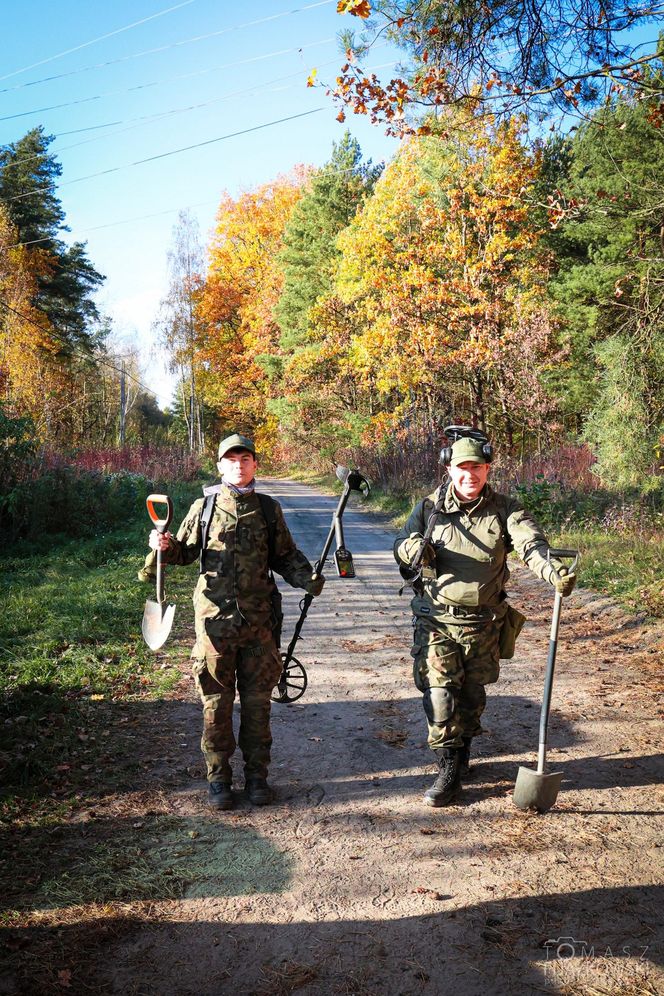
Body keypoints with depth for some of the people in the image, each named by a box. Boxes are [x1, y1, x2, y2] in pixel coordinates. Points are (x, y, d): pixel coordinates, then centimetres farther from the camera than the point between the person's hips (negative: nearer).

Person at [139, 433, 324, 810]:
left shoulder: (269, 509, 6)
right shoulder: (205, 507, 4)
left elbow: (286, 556, 10)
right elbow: (185, 552, 11)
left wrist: (308, 578, -7)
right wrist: (164, 547, -10)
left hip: (259, 622, 1)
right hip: (215, 620, -1)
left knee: (257, 702, 9)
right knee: (216, 703, 7)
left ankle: (258, 776, 24)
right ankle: (219, 779, 21)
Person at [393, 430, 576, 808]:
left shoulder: (505, 510, -4)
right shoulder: (429, 508, -1)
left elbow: (531, 543, -21)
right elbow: (400, 546, 7)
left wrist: (554, 571, -42)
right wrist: (413, 548, -18)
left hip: (484, 624, 1)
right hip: (436, 620, 0)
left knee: (473, 696, 15)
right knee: (439, 694, -5)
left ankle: (462, 753, 38)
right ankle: (449, 769, 9)